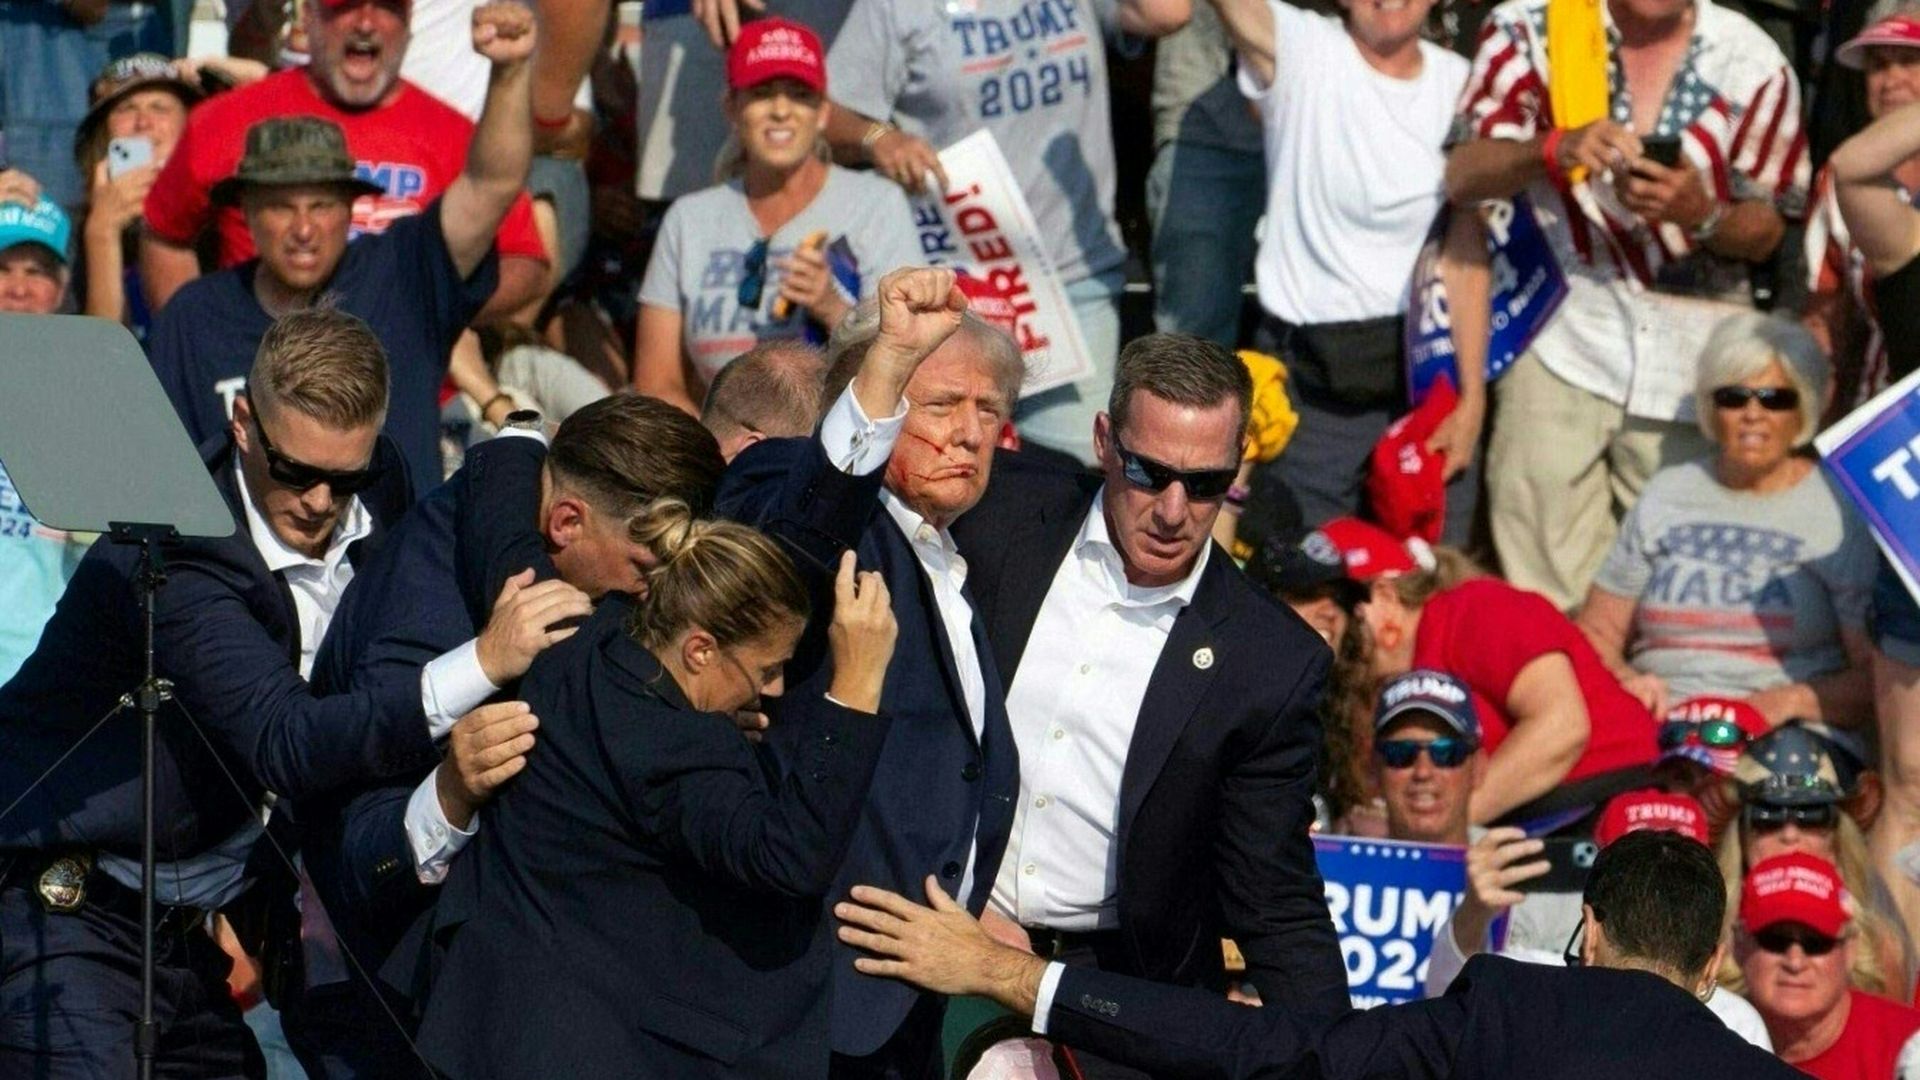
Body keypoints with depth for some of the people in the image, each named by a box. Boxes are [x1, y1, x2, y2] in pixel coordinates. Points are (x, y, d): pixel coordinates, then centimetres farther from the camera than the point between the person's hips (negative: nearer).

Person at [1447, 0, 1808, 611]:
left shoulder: (1751, 61, 3)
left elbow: (1766, 233, 6)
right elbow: (1463, 176, -6)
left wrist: (1701, 214, -16)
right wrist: (1556, 148, -26)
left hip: (1693, 365, 1)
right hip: (1561, 345, -1)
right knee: (1547, 590, -7)